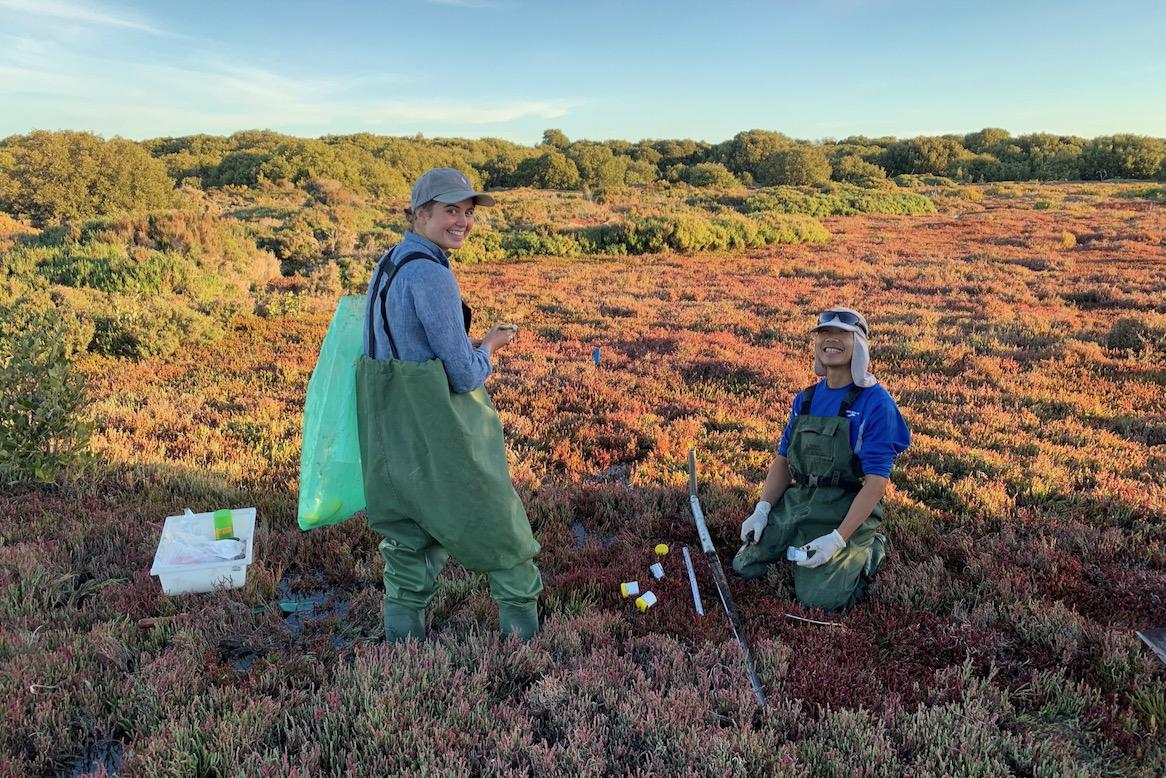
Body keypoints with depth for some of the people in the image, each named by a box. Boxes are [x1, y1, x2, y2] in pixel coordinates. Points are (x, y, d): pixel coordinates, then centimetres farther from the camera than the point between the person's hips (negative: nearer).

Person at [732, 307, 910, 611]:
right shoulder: (805, 399, 8)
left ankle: (869, 550, 10)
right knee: (744, 567, -1)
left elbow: (876, 481, -16)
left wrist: (838, 539, -22)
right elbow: (783, 459, 12)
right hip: (795, 502, 6)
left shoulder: (876, 403, -12)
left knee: (818, 597, -17)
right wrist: (762, 510, -2)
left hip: (845, 511, -5)